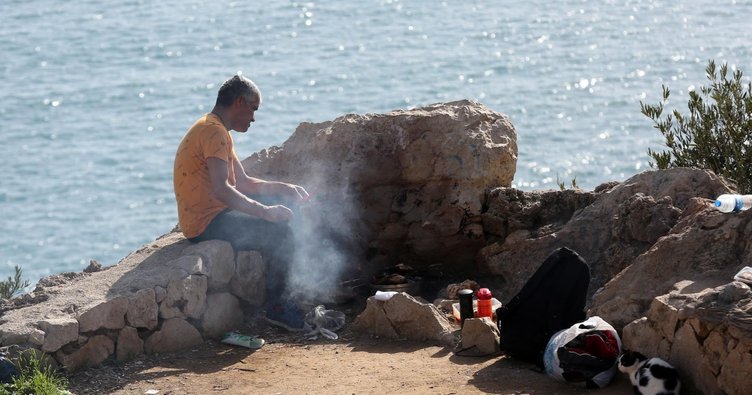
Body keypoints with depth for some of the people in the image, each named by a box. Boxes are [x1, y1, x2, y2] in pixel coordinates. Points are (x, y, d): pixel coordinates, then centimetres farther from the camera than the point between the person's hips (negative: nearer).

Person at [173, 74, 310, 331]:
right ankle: (275, 307, -5)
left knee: (285, 206, 17)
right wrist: (265, 211, -27)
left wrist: (284, 188, 9)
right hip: (205, 224, -11)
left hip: (213, 213, 11)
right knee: (280, 231, -18)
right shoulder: (213, 131, -18)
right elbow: (221, 189, -29)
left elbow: (243, 182, 21)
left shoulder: (217, 131, 16)